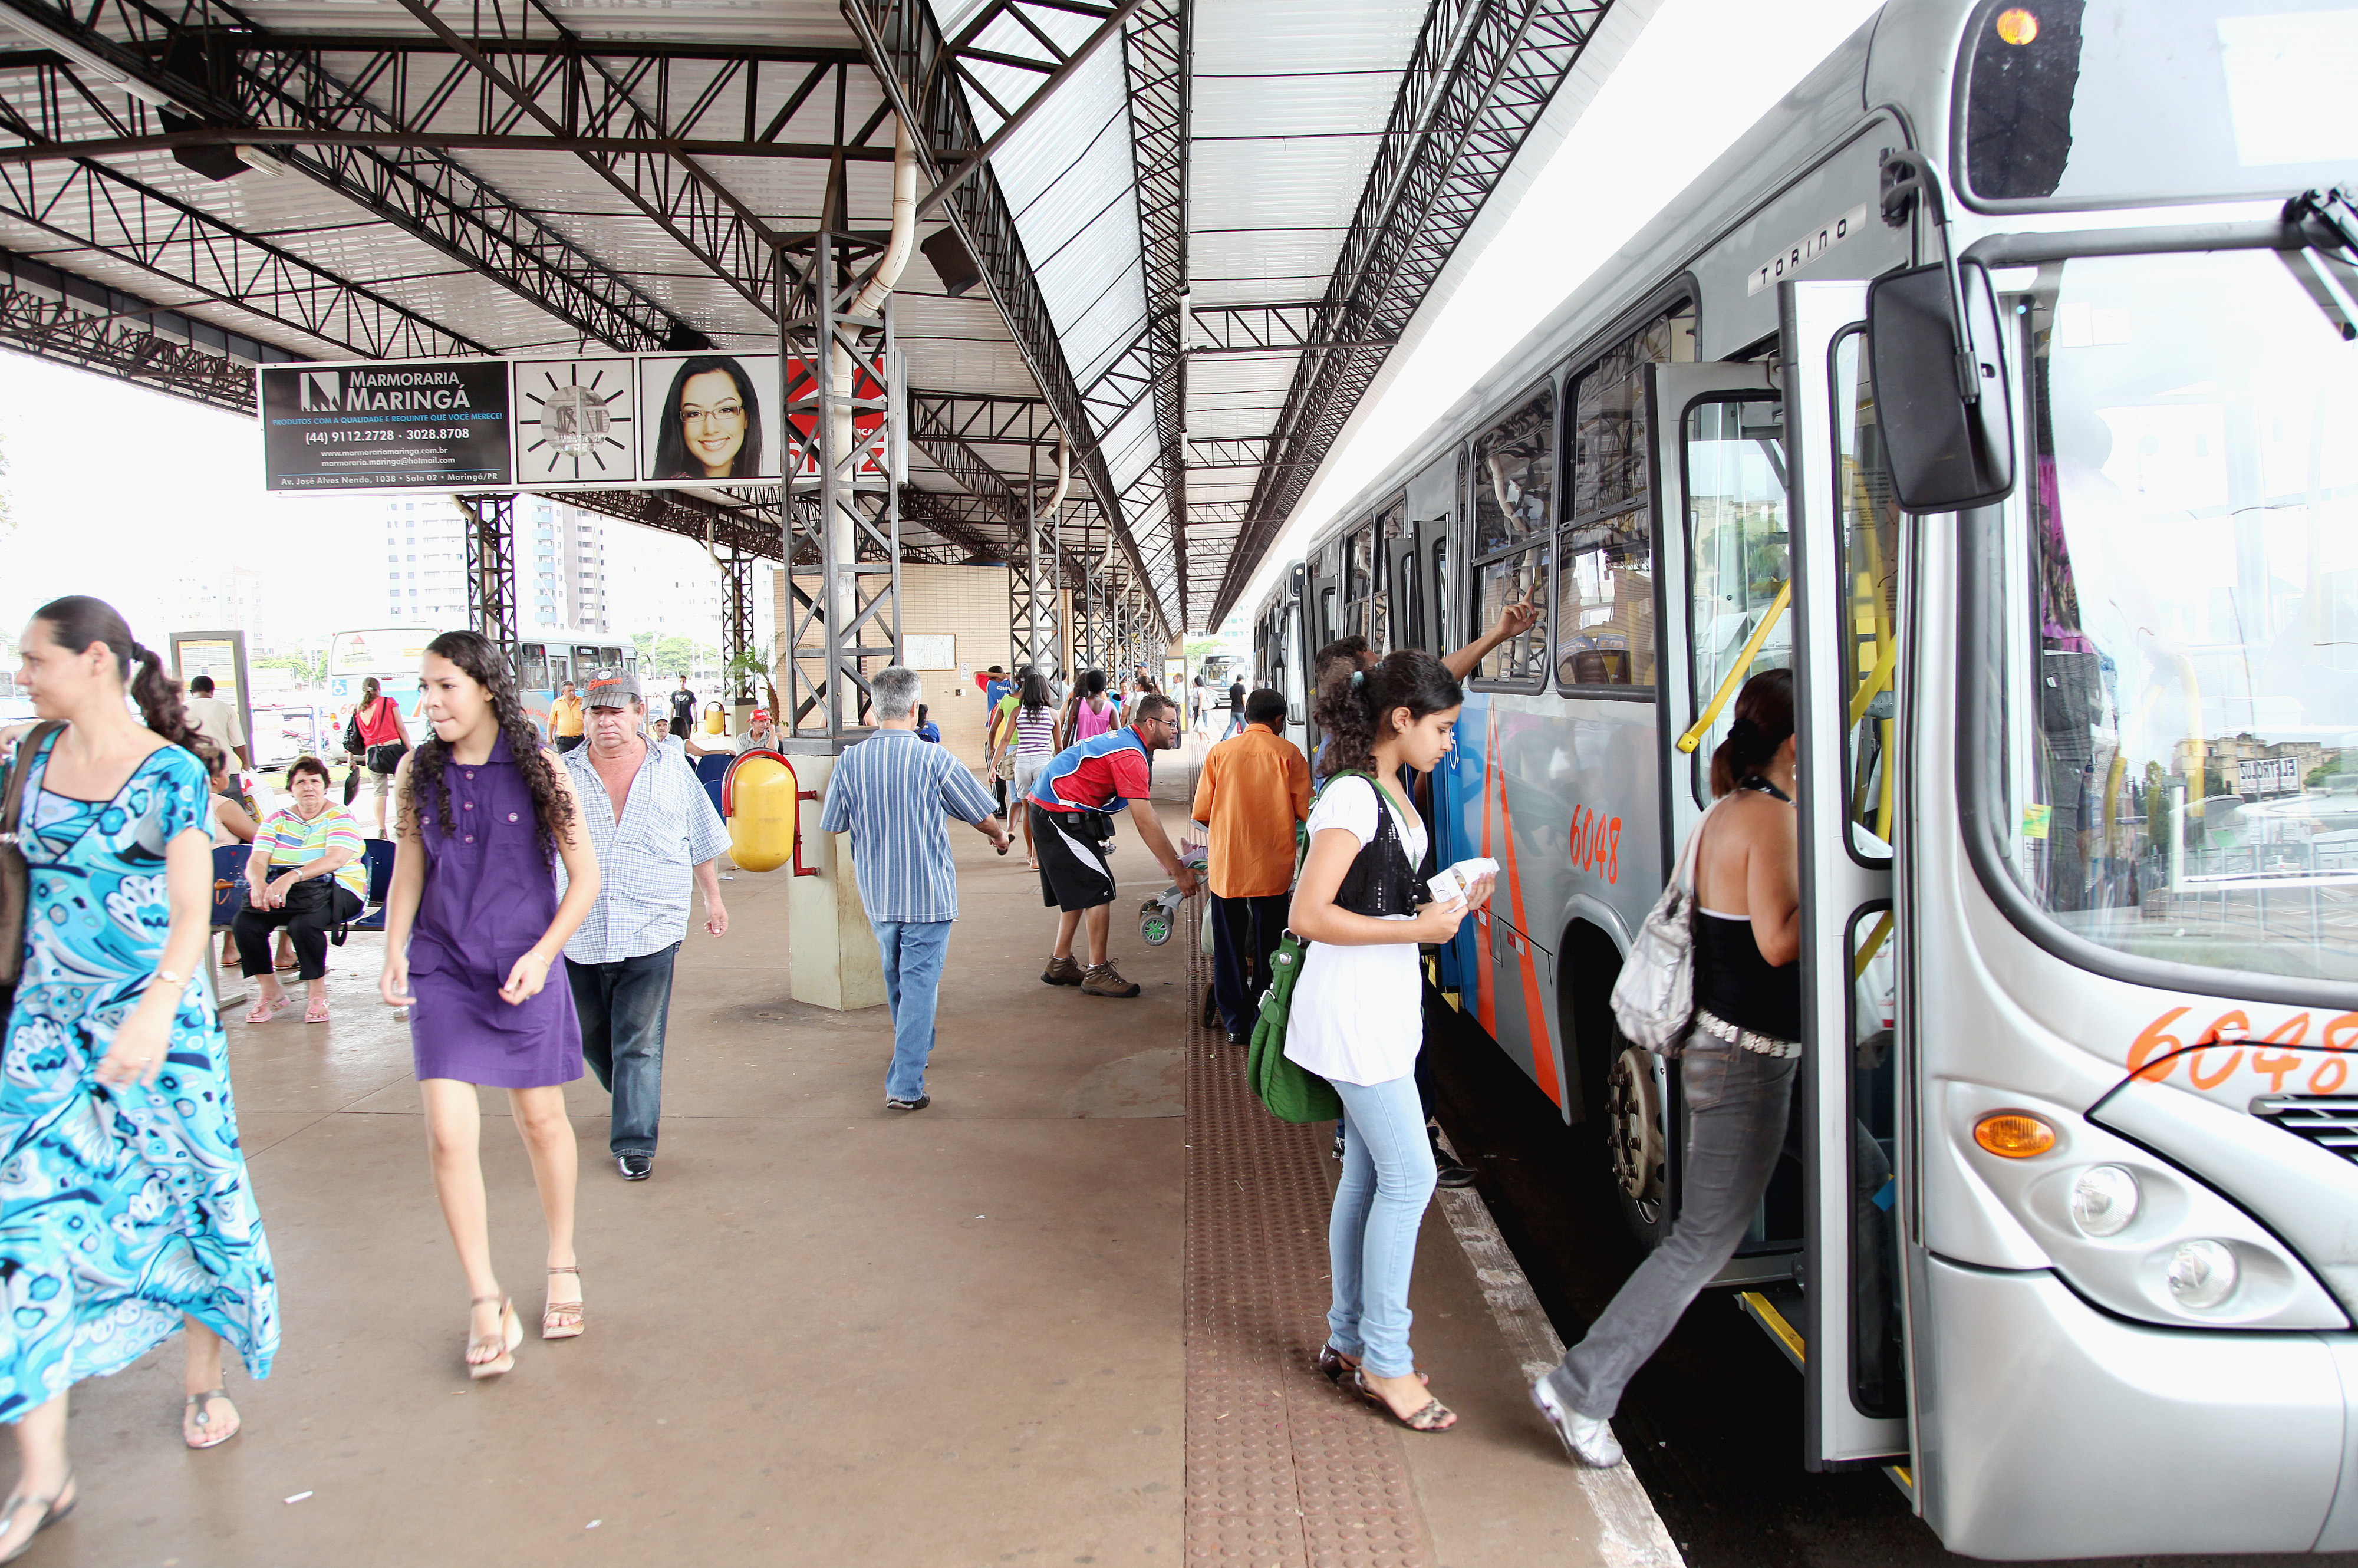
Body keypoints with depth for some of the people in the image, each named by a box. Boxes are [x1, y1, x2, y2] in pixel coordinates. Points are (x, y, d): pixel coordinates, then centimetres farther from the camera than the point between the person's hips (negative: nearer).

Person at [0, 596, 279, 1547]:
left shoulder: (172, 771, -10)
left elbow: (193, 909, -16)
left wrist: (156, 1011, -30)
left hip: (154, 1019, -4)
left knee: (181, 1195, 7)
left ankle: (204, 1383, 30)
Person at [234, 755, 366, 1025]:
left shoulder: (339, 817, 1)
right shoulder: (278, 819, 14)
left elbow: (335, 860, -18)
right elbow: (256, 861, 2)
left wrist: (292, 877, -33)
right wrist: (258, 884, -24)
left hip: (333, 890, -4)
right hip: (279, 889, 4)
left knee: (304, 923, -35)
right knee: (244, 923, -22)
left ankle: (318, 993, -14)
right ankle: (270, 991, -3)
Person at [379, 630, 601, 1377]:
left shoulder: (538, 769, -6)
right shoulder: (418, 773, 2)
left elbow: (584, 878, -3)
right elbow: (408, 870, 11)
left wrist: (542, 954, -14)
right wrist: (394, 951, -2)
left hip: (525, 970, -1)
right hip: (443, 971, 2)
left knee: (541, 1120, 11)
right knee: (449, 1133, -7)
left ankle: (562, 1265, 33)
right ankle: (485, 1301, 8)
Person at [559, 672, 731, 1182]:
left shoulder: (672, 769, 6)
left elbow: (702, 842, 16)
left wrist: (713, 899, 18)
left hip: (650, 930, -2)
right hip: (578, 934, 2)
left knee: (640, 1044, -4)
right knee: (591, 1037, 16)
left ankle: (635, 1143, 2)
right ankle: (630, 1102, 42)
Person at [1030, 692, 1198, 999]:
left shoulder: (1124, 740, 14)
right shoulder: (1130, 755, -19)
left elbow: (1148, 815, 15)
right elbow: (1145, 824, -22)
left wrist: (1174, 859, 11)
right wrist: (1179, 872, -18)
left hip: (1046, 811, 11)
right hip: (1062, 816, -11)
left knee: (1078, 889, 18)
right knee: (1099, 888, -8)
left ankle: (1060, 964, 26)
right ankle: (1098, 973, -1)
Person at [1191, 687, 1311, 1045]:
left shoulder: (1219, 752, -1)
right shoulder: (1289, 753, -3)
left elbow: (1202, 813, 0)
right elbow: (1304, 811, -3)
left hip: (1226, 865, 1)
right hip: (1273, 867, -1)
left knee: (1229, 947, 12)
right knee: (1267, 947, 12)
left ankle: (1236, 1023, 16)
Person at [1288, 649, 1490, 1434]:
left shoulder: (1390, 794, 12)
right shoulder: (1350, 797, -19)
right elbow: (1310, 915, -24)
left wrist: (1446, 905, 7)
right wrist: (1417, 929, -22)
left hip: (1385, 1008, 10)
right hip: (1351, 1008, -10)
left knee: (1368, 1175, 15)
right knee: (1409, 1177, -6)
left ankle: (1349, 1340, 27)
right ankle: (1384, 1361, 7)